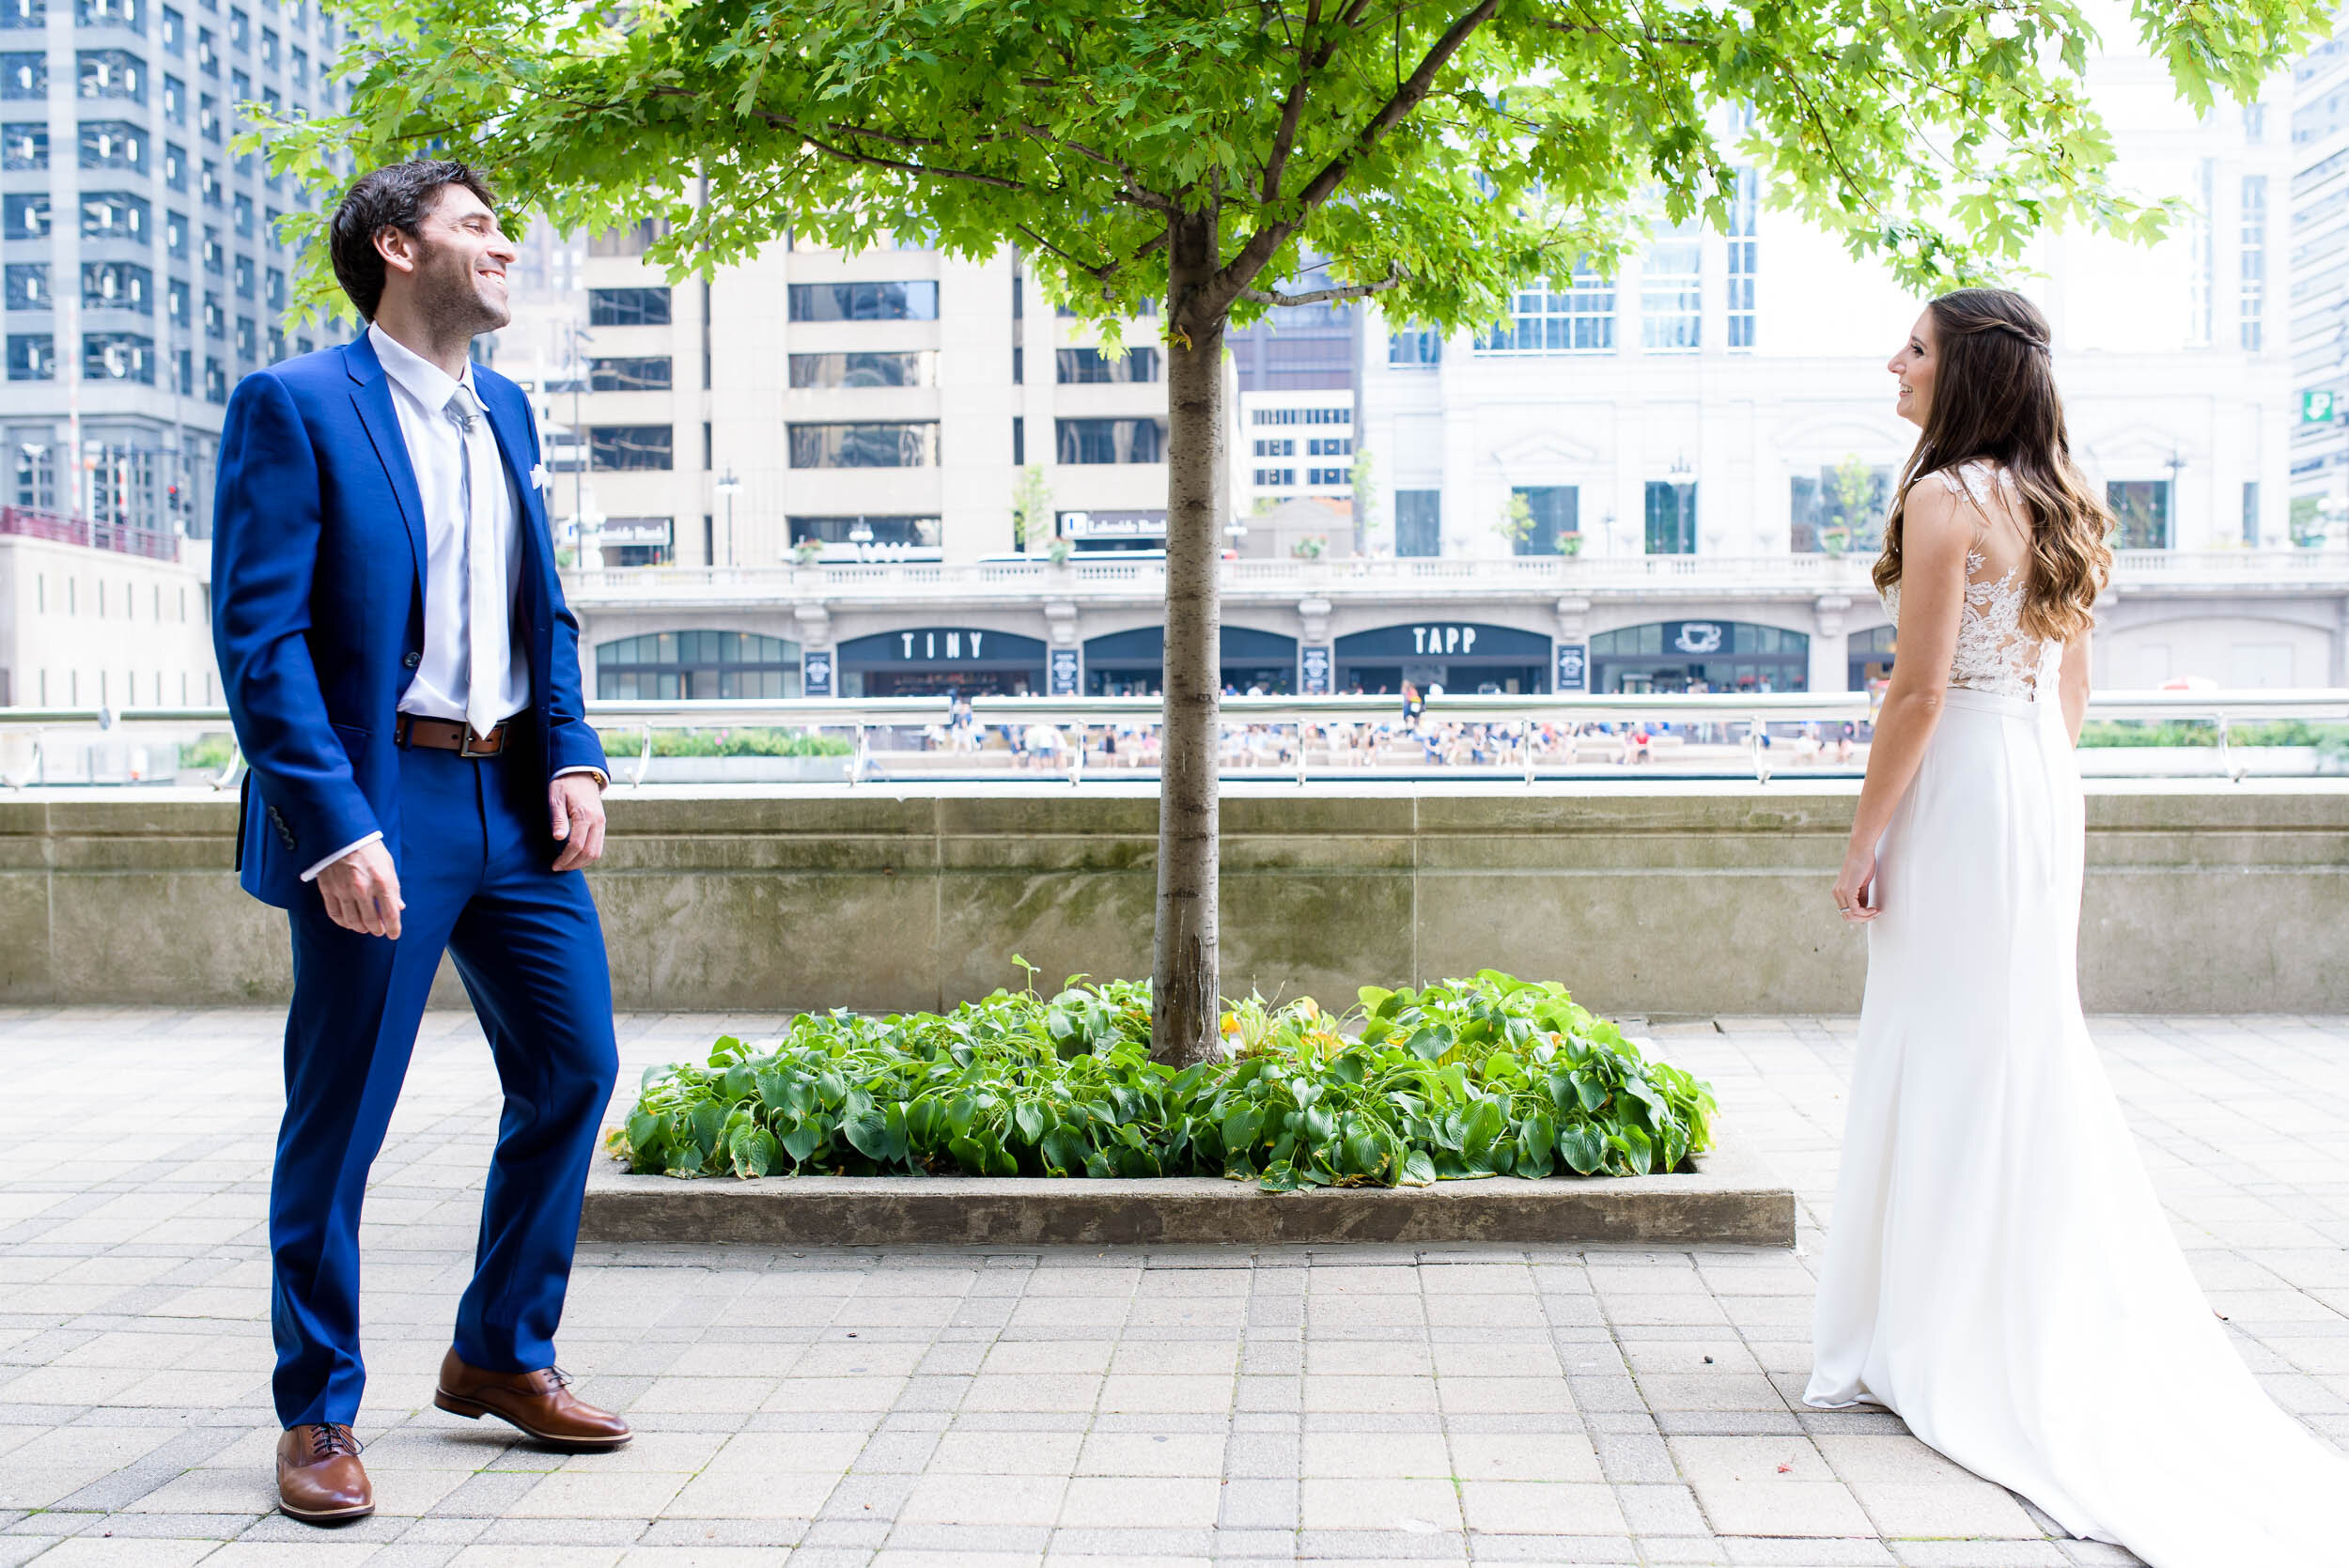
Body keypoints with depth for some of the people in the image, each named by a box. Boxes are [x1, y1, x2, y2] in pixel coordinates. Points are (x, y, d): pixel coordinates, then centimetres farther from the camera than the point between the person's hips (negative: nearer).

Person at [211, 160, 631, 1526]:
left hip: (515, 799, 7)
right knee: (340, 1118, 2)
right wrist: (336, 830, -20)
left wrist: (573, 755, 3)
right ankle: (319, 1417, 18)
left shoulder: (505, 411, 15)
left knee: (575, 1066, 10)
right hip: (379, 807, -7)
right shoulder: (294, 406, -7)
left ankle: (503, 1357, 28)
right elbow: (259, 636, -13)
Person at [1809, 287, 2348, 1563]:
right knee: (2032, 1053, 15)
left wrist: (1863, 839, -13)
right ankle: (2067, 1332, 24)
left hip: (1960, 791, -8)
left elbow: (1919, 694, -18)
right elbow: (2072, 684, 16)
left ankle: (1949, 1348, 7)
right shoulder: (2054, 502, 12)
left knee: (1951, 1060, -2)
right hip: (2048, 789, 9)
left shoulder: (1943, 498, -14)